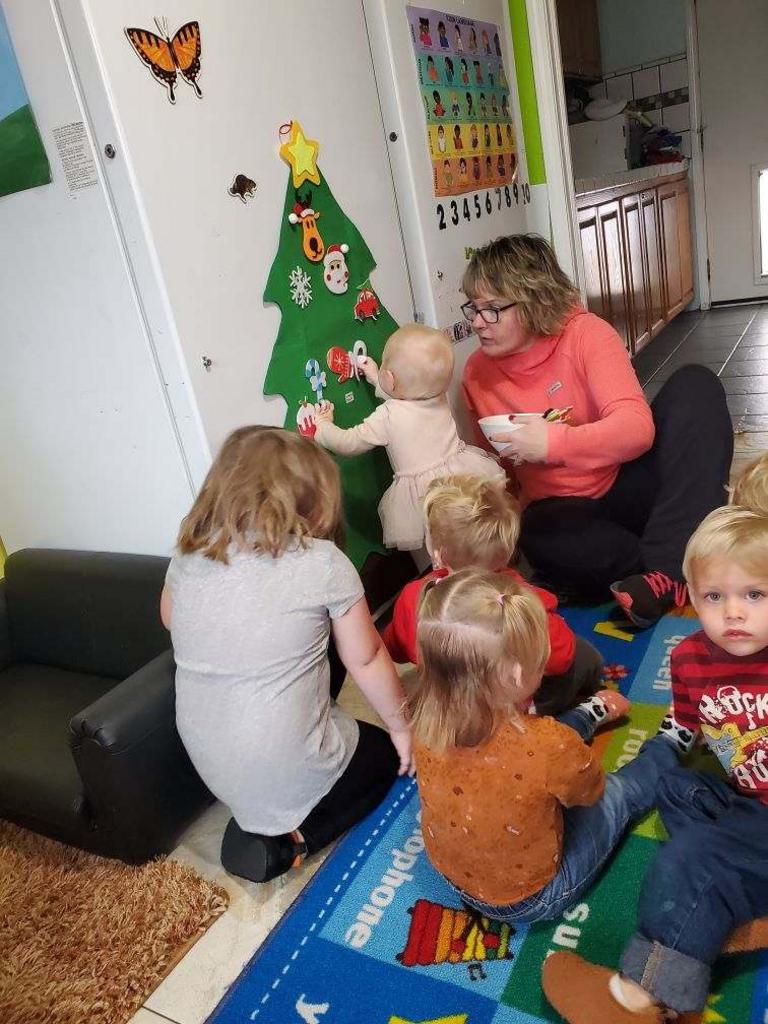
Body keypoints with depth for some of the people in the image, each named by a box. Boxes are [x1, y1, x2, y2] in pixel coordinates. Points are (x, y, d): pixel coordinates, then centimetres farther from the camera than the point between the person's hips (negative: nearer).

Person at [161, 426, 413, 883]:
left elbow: (170, 619, 16)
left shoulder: (189, 553, -4)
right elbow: (366, 659, -7)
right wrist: (401, 725, 8)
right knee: (386, 756, 24)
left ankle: (259, 820, 13)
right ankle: (282, 842, 5)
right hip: (284, 769, -6)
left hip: (207, 760, 7)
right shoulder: (323, 562, -18)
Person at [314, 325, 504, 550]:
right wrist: (375, 378, 40)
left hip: (421, 493, -6)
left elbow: (349, 443, -3)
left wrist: (323, 426, 16)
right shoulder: (439, 398, 5)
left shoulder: (387, 416, -14)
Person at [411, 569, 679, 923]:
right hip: (531, 898, -3)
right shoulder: (549, 746, -41)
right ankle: (668, 748, 48)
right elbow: (592, 791, -15)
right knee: (621, 791, 20)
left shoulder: (426, 720, -25)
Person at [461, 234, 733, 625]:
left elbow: (637, 427, -23)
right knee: (536, 534, -36)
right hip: (564, 510, 0)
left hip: (628, 487, 0)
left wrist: (554, 442, -38)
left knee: (695, 383, -22)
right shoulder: (477, 373, -2)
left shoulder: (584, 333, -11)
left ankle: (667, 567, -31)